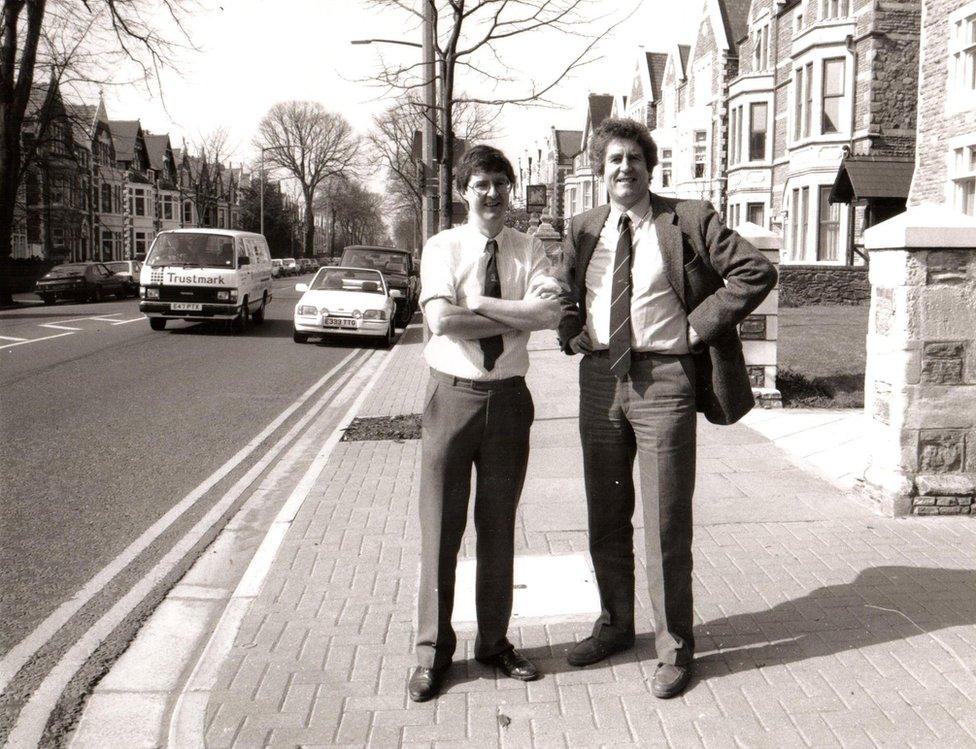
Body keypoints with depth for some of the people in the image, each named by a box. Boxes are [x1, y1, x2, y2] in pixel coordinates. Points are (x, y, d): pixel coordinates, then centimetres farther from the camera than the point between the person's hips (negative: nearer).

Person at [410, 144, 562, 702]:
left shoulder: (529, 250, 4)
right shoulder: (443, 247, -2)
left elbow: (551, 312, -13)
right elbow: (441, 319, -17)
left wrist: (478, 302, -15)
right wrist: (518, 316, -13)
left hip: (509, 396, 2)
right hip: (454, 395, -2)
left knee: (499, 525, 13)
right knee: (441, 524, 4)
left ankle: (495, 641, 29)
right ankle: (433, 650, 18)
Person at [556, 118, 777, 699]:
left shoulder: (690, 220, -3)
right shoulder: (584, 231, 10)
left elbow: (757, 271, -6)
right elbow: (565, 292, 26)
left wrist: (699, 325, -10)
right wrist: (573, 333, 7)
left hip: (664, 377, -5)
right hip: (599, 378, 5)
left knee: (666, 521, 0)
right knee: (605, 517, 14)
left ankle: (674, 647, 14)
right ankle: (615, 625, 31)